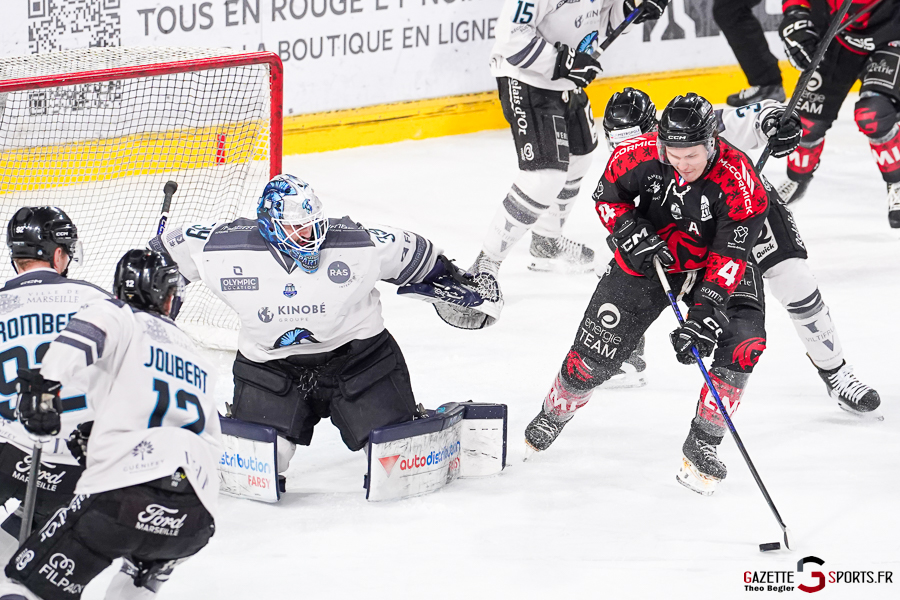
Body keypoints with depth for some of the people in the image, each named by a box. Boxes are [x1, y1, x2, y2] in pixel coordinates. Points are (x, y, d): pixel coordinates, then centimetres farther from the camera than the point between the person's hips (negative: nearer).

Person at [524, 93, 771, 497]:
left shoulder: (740, 183, -32)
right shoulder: (641, 154, -24)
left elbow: (729, 258, -32)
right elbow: (607, 196, -4)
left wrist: (704, 315, -40)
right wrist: (632, 234, -20)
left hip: (715, 263, -1)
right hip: (650, 255, 1)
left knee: (743, 343, -23)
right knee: (598, 347, -3)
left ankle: (702, 445, -8)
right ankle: (551, 418, 26)